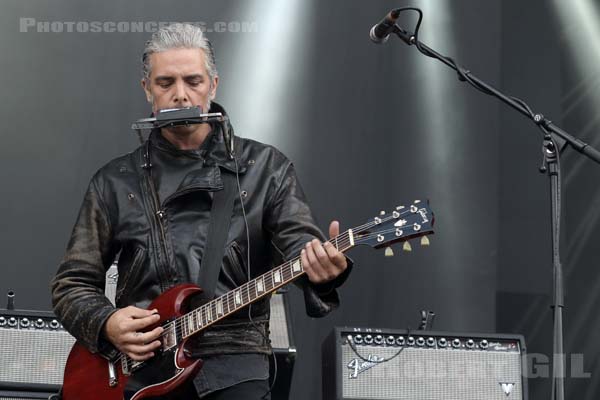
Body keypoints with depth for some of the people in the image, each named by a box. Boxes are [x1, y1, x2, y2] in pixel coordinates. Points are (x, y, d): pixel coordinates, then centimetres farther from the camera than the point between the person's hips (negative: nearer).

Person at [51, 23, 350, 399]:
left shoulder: (266, 168, 8)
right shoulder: (116, 182, 11)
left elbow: (300, 243, -4)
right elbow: (72, 284, 15)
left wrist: (323, 270, -27)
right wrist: (105, 324, -6)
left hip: (231, 356, -2)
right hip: (136, 361, 2)